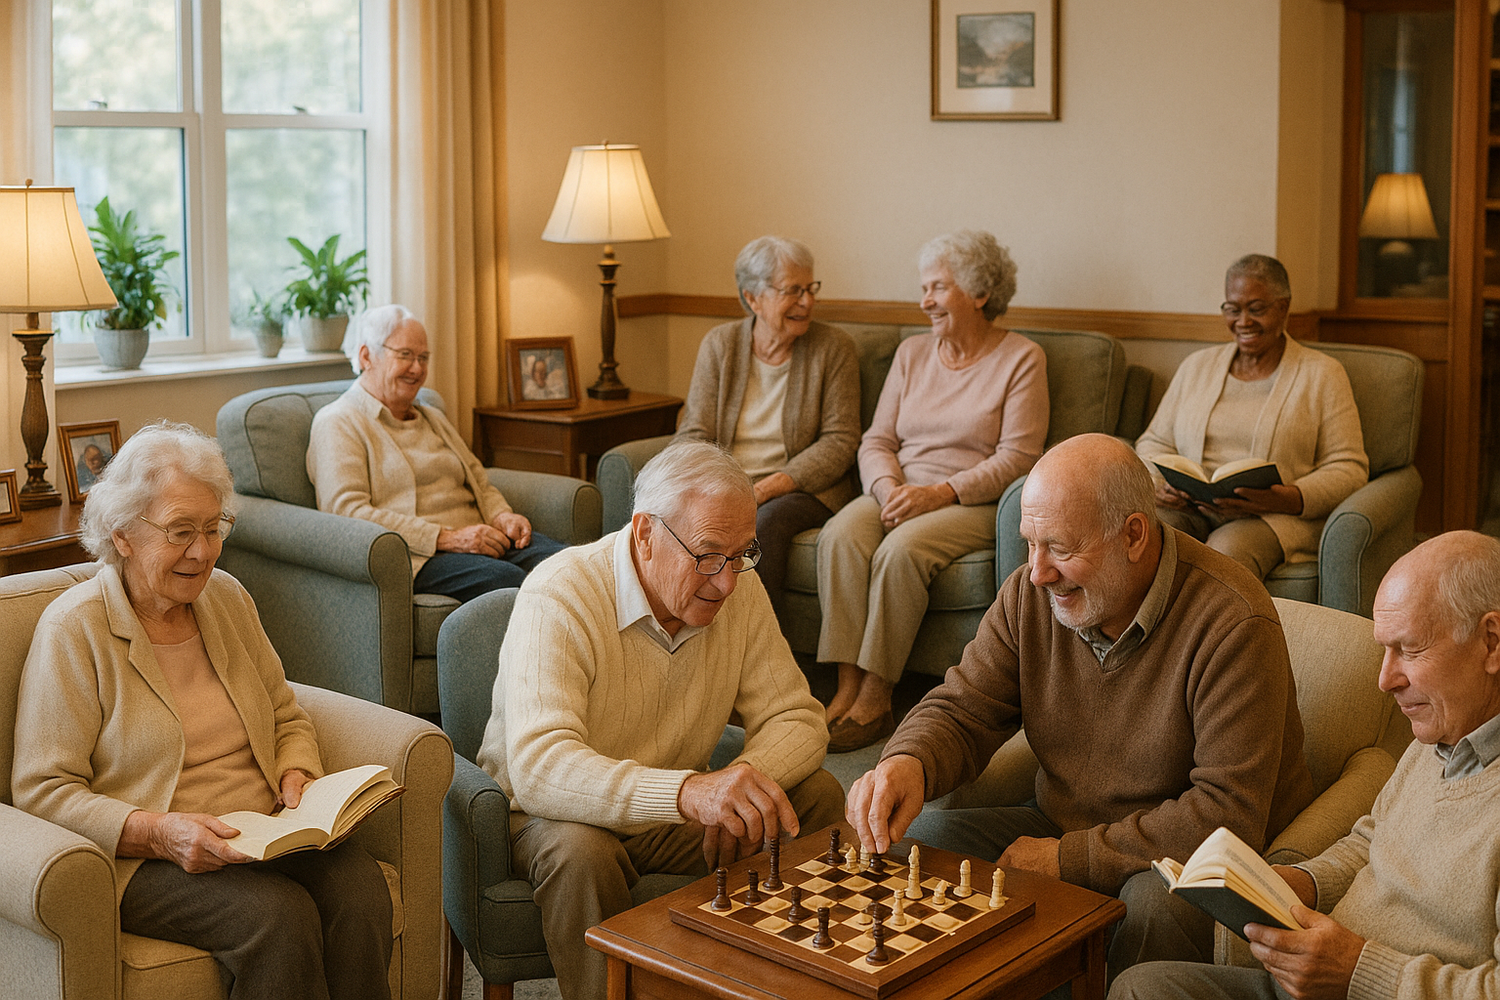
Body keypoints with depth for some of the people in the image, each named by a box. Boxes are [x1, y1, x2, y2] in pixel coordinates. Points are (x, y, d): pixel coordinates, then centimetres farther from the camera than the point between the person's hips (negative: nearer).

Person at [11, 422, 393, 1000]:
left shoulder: (226, 597, 12)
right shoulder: (74, 628, -6)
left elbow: (286, 718, 21)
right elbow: (43, 790, -9)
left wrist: (297, 777, -2)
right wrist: (157, 833, -23)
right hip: (143, 861, -5)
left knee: (358, 886, -25)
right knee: (280, 915, -32)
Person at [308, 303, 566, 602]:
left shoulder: (432, 418, 29)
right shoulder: (338, 423, 3)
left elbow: (480, 484, 30)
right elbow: (347, 512, -11)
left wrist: (502, 516, 3)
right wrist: (445, 538, -17)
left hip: (478, 539, 7)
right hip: (414, 556, -7)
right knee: (502, 577, -37)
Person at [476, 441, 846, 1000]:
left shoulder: (738, 589, -8)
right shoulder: (558, 598, -27)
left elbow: (797, 718, -4)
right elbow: (538, 769, -39)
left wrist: (743, 784, -28)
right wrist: (689, 791, -54)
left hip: (673, 816, 6)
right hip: (552, 813, -5)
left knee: (817, 797, -11)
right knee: (581, 852, -37)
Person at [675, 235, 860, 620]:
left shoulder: (834, 347, 1)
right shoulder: (719, 343, 8)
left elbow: (840, 440, -4)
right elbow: (693, 433, 4)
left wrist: (775, 485, -18)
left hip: (804, 488, -2)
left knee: (766, 523, -35)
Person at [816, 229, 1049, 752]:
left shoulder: (1021, 359, 0)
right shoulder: (912, 352, 16)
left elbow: (1017, 457, -9)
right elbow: (877, 440, 11)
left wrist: (942, 493, -19)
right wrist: (890, 489, -12)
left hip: (975, 503, -4)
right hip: (899, 491, 5)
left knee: (902, 549, -34)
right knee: (840, 536, -28)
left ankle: (875, 700, -26)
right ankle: (847, 690, -29)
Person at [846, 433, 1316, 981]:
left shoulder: (1232, 625, -24)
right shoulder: (1031, 593, -5)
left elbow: (1229, 812, -26)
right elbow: (961, 712, -1)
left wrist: (1069, 857, -23)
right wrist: (909, 762, -27)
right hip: (1061, 826, 5)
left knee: (1158, 901, -37)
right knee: (915, 837, -13)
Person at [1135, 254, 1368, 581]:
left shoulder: (1322, 374, 9)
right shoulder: (1197, 366, 21)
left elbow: (1348, 469, 2)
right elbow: (1155, 442, 21)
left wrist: (1287, 499, -18)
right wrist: (1160, 482, -4)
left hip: (1274, 517, -3)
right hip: (1189, 510, 3)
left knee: (1226, 552, -38)